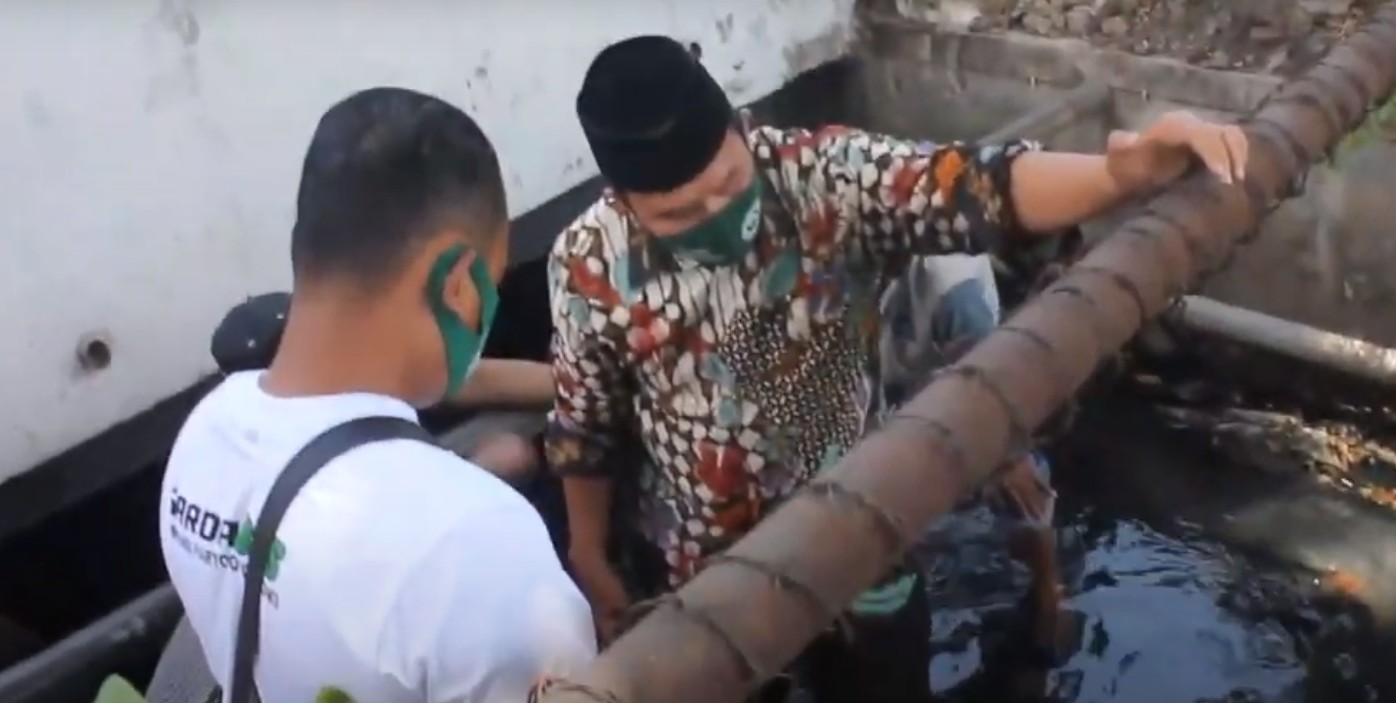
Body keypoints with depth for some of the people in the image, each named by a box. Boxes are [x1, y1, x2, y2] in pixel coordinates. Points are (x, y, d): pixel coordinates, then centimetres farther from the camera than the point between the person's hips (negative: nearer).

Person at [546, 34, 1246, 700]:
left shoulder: (827, 176, -23)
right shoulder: (588, 262, -18)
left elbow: (975, 188, -37)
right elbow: (583, 423, -3)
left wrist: (1126, 172, -56)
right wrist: (590, 560, 7)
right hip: (707, 569, 1)